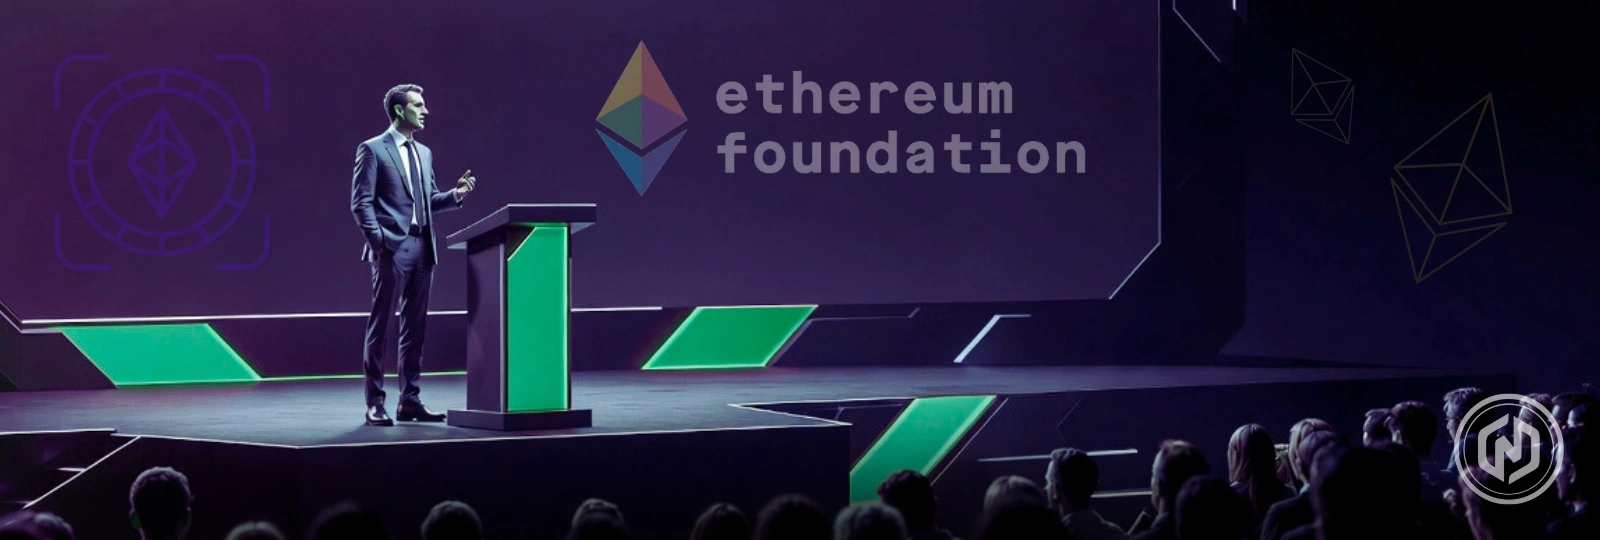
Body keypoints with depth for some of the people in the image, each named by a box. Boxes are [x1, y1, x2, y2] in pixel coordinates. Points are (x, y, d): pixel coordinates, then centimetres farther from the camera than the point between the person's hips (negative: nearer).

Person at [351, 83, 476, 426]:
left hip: (422, 248, 7)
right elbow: (361, 202, -7)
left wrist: (455, 195, 2)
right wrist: (378, 240, -16)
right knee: (380, 326, -4)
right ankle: (374, 404, -1)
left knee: (415, 327, 8)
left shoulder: (424, 153, 19)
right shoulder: (372, 150, -3)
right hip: (392, 249, -7)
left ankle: (410, 400, 12)